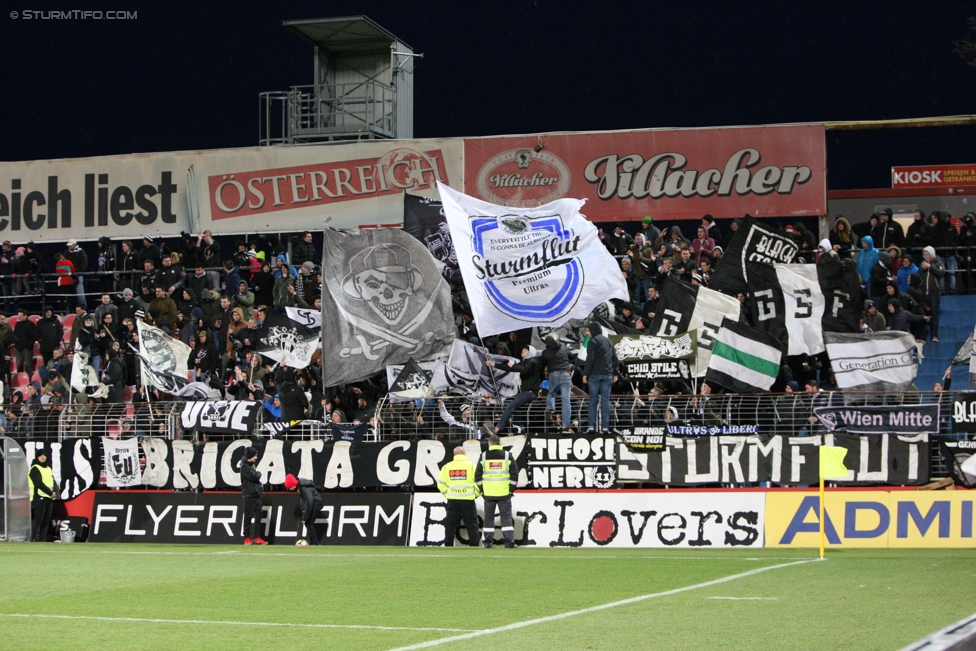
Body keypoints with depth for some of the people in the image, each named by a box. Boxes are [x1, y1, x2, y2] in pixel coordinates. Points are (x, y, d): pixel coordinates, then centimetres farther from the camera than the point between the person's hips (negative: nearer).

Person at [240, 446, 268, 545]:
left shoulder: (252, 465, 19)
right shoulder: (244, 466, -10)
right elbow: (254, 476, -19)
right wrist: (259, 473, 0)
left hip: (256, 495, 9)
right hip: (249, 495, -9)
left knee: (258, 516, 7)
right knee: (248, 517, -5)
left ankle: (256, 537, 10)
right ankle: (247, 538, -2)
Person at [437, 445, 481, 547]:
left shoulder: (447, 467, 1)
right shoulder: (471, 466, -6)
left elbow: (441, 484, 4)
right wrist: (476, 494, 9)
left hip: (452, 501, 2)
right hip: (468, 501, -2)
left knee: (450, 524, 11)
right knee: (471, 524, 4)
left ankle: (448, 545, 10)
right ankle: (474, 544, 0)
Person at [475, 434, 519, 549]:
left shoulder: (483, 456, 1)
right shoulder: (508, 456, 1)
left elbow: (478, 475, 3)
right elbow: (515, 474, 0)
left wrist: (482, 489, 11)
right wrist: (511, 489, 7)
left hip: (488, 493, 1)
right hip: (504, 493, 0)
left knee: (489, 518, 8)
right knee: (506, 517, 2)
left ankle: (487, 542, 8)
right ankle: (509, 541, -3)